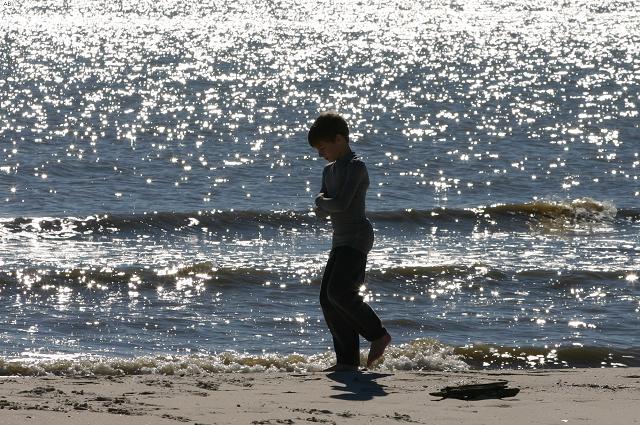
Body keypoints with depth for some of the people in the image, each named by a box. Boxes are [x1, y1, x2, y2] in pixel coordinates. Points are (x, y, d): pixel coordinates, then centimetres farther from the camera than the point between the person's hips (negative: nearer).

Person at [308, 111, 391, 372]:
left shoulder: (356, 167, -10)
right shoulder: (329, 171, 18)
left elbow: (341, 203, -21)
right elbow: (321, 212, 13)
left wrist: (322, 201, -3)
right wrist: (324, 205, -9)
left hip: (357, 237, -10)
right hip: (340, 240, 10)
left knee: (339, 291, -22)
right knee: (328, 299, 2)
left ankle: (378, 334, -8)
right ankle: (347, 360, 2)